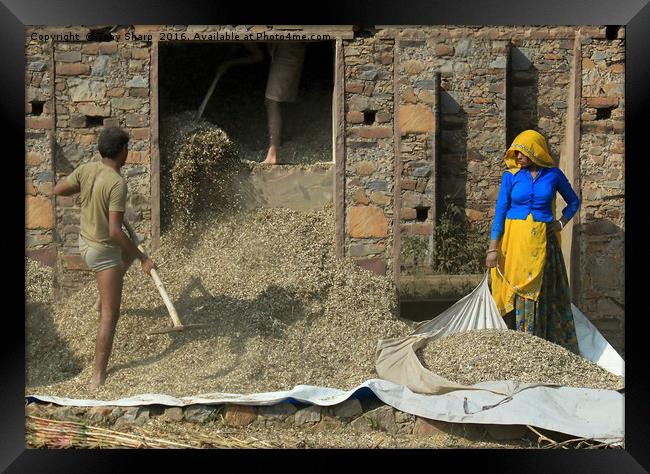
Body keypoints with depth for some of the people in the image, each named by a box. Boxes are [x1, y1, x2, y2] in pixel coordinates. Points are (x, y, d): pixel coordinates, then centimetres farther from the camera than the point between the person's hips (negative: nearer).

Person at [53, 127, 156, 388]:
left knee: (129, 253, 37)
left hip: (85, 242, 9)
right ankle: (98, 377, 0)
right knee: (110, 316, -3)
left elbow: (58, 190, 7)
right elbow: (115, 231, -31)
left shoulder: (86, 169, -6)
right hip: (103, 251, -8)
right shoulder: (117, 183, -27)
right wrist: (143, 259, -26)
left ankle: (105, 298, 53)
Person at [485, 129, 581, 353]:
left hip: (542, 240, 1)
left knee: (541, 292, 3)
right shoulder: (510, 176, 0)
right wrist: (493, 248, -8)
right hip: (515, 238, -1)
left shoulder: (553, 174, 2)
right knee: (516, 290, 0)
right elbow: (500, 211, -2)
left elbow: (573, 201, 17)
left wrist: (561, 222, 2)